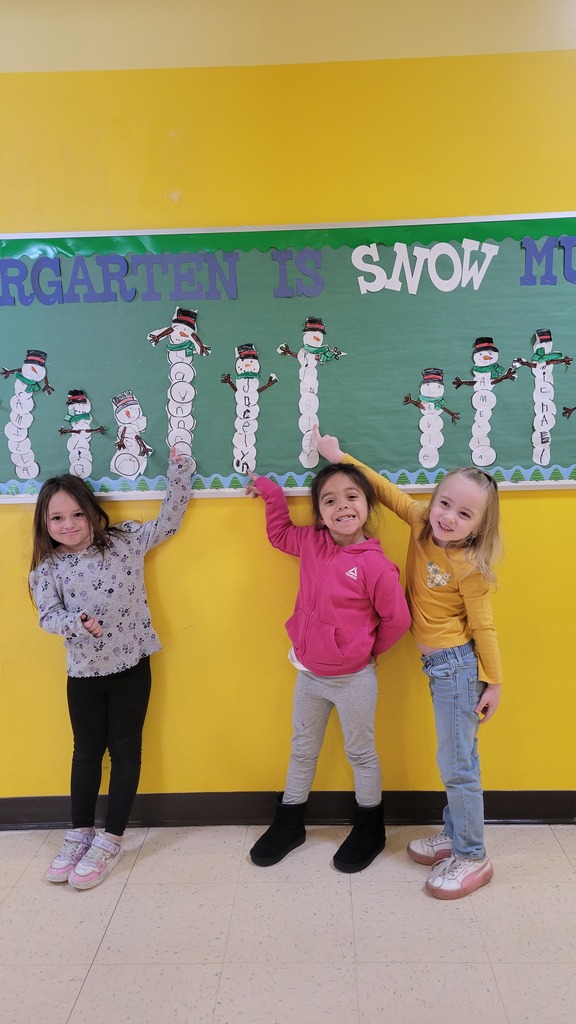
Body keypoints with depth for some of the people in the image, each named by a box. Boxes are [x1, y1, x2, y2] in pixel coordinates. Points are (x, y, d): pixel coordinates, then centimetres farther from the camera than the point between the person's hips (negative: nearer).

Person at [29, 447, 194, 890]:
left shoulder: (126, 540, -7)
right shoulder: (47, 568, -5)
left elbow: (169, 520, -1)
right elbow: (48, 616, -9)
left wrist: (179, 469, -9)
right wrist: (76, 622, -30)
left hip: (131, 666, -1)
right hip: (83, 673, 1)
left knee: (125, 750, 9)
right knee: (87, 752, 18)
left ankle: (111, 840, 25)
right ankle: (80, 833, 36)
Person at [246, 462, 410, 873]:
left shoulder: (375, 563, -22)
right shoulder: (310, 543, -7)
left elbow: (397, 619, -12)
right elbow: (280, 534, 16)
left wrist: (367, 650, 0)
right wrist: (271, 493, 7)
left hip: (354, 679, -5)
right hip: (309, 673, 5)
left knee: (361, 753, 16)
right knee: (302, 750, 21)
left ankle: (370, 830, 37)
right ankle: (289, 824, 41)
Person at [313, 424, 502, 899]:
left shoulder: (469, 566, -19)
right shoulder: (421, 522, -4)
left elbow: (482, 626, -13)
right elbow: (386, 489, 5)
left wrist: (494, 682, -7)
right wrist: (340, 457, 4)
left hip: (458, 664, -7)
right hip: (437, 664, 7)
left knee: (457, 764, 2)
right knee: (456, 759, 19)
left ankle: (472, 857, 19)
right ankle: (455, 836, 33)